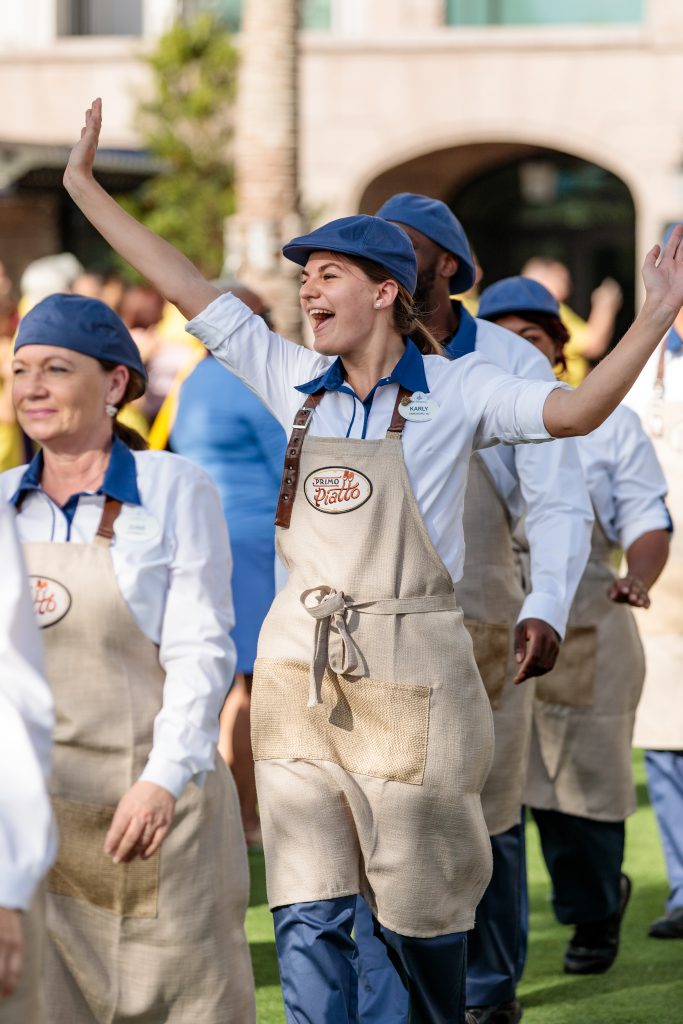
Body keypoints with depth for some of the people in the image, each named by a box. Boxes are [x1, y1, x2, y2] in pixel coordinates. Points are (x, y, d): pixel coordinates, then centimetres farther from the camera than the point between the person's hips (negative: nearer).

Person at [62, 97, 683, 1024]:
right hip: (298, 666, 3)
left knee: (417, 898, 10)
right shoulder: (293, 381, 7)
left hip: (407, 669, -3)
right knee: (307, 913, 0)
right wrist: (84, 186, 12)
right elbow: (186, 287, 10)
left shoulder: (454, 390, -4)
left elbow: (575, 411, -18)